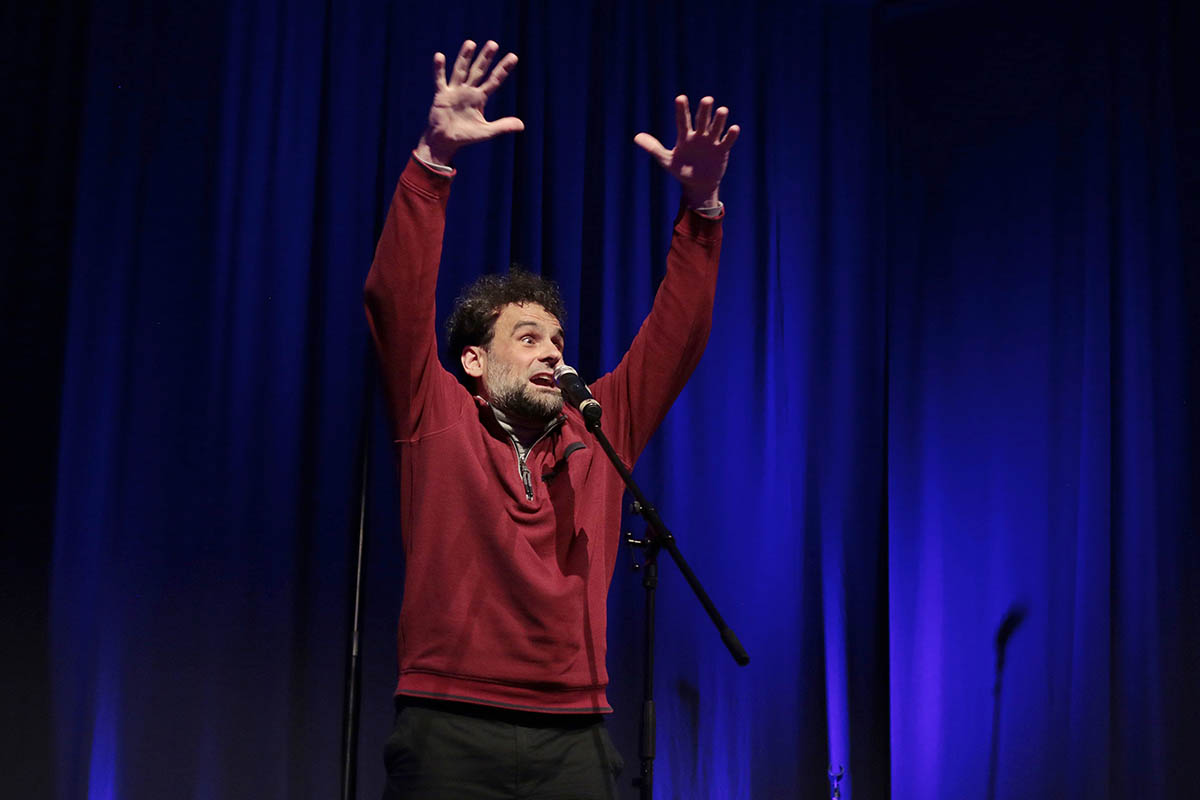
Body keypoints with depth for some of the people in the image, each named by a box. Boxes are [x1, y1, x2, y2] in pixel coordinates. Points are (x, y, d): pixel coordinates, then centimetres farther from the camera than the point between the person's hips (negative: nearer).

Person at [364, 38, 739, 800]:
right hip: (452, 733, -3)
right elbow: (397, 300, -3)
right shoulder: (437, 420, 7)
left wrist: (701, 204, 4)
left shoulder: (598, 435, 16)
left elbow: (677, 336, 14)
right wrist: (435, 157, -13)